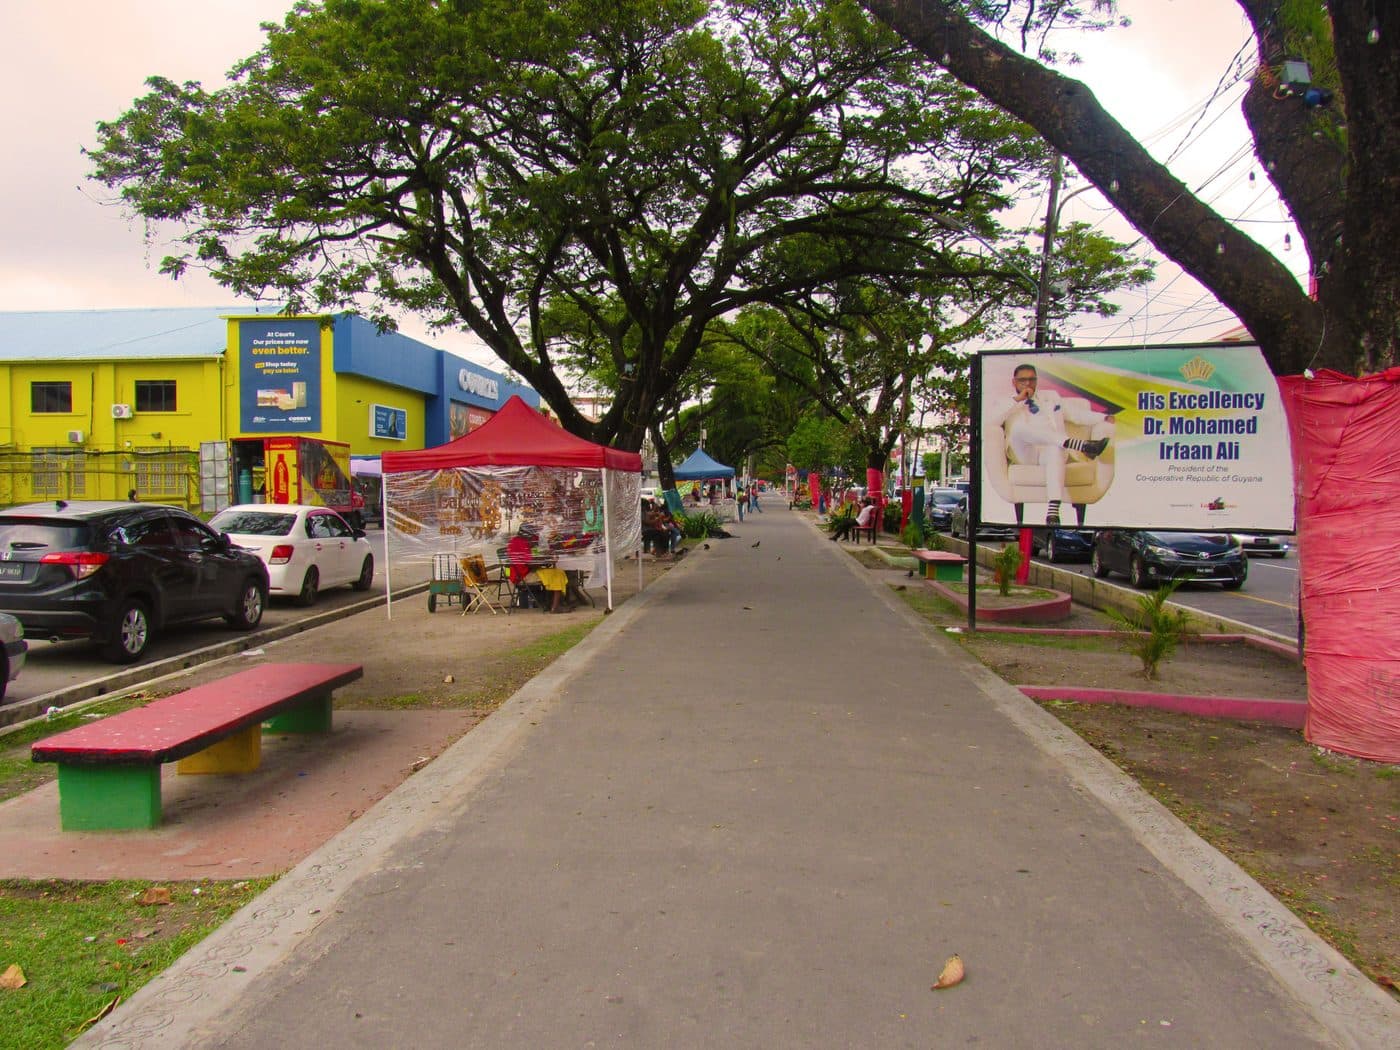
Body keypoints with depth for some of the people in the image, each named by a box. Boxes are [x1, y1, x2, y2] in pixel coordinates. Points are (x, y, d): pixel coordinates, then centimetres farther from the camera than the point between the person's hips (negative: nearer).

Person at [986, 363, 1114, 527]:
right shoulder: (1007, 402, 17)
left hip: (1050, 450, 2)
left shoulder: (1051, 396, 29)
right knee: (1019, 426, -34)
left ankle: (1053, 509, -53)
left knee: (1056, 450, -37)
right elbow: (989, 422, -3)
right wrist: (1017, 400, -6)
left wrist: (1104, 418, 12)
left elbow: (1076, 414, 27)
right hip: (1023, 454, -2)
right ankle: (1081, 445, -45)